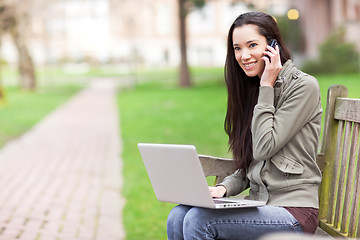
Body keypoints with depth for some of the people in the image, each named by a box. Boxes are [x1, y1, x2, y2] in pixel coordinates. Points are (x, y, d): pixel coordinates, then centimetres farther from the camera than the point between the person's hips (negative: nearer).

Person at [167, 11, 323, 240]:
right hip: (258, 204, 7)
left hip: (293, 210, -7)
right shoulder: (252, 89, 16)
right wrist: (224, 188, -4)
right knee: (178, 217, -18)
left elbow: (263, 148, -14)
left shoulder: (304, 86, -6)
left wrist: (266, 87, -8)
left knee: (199, 220, -25)